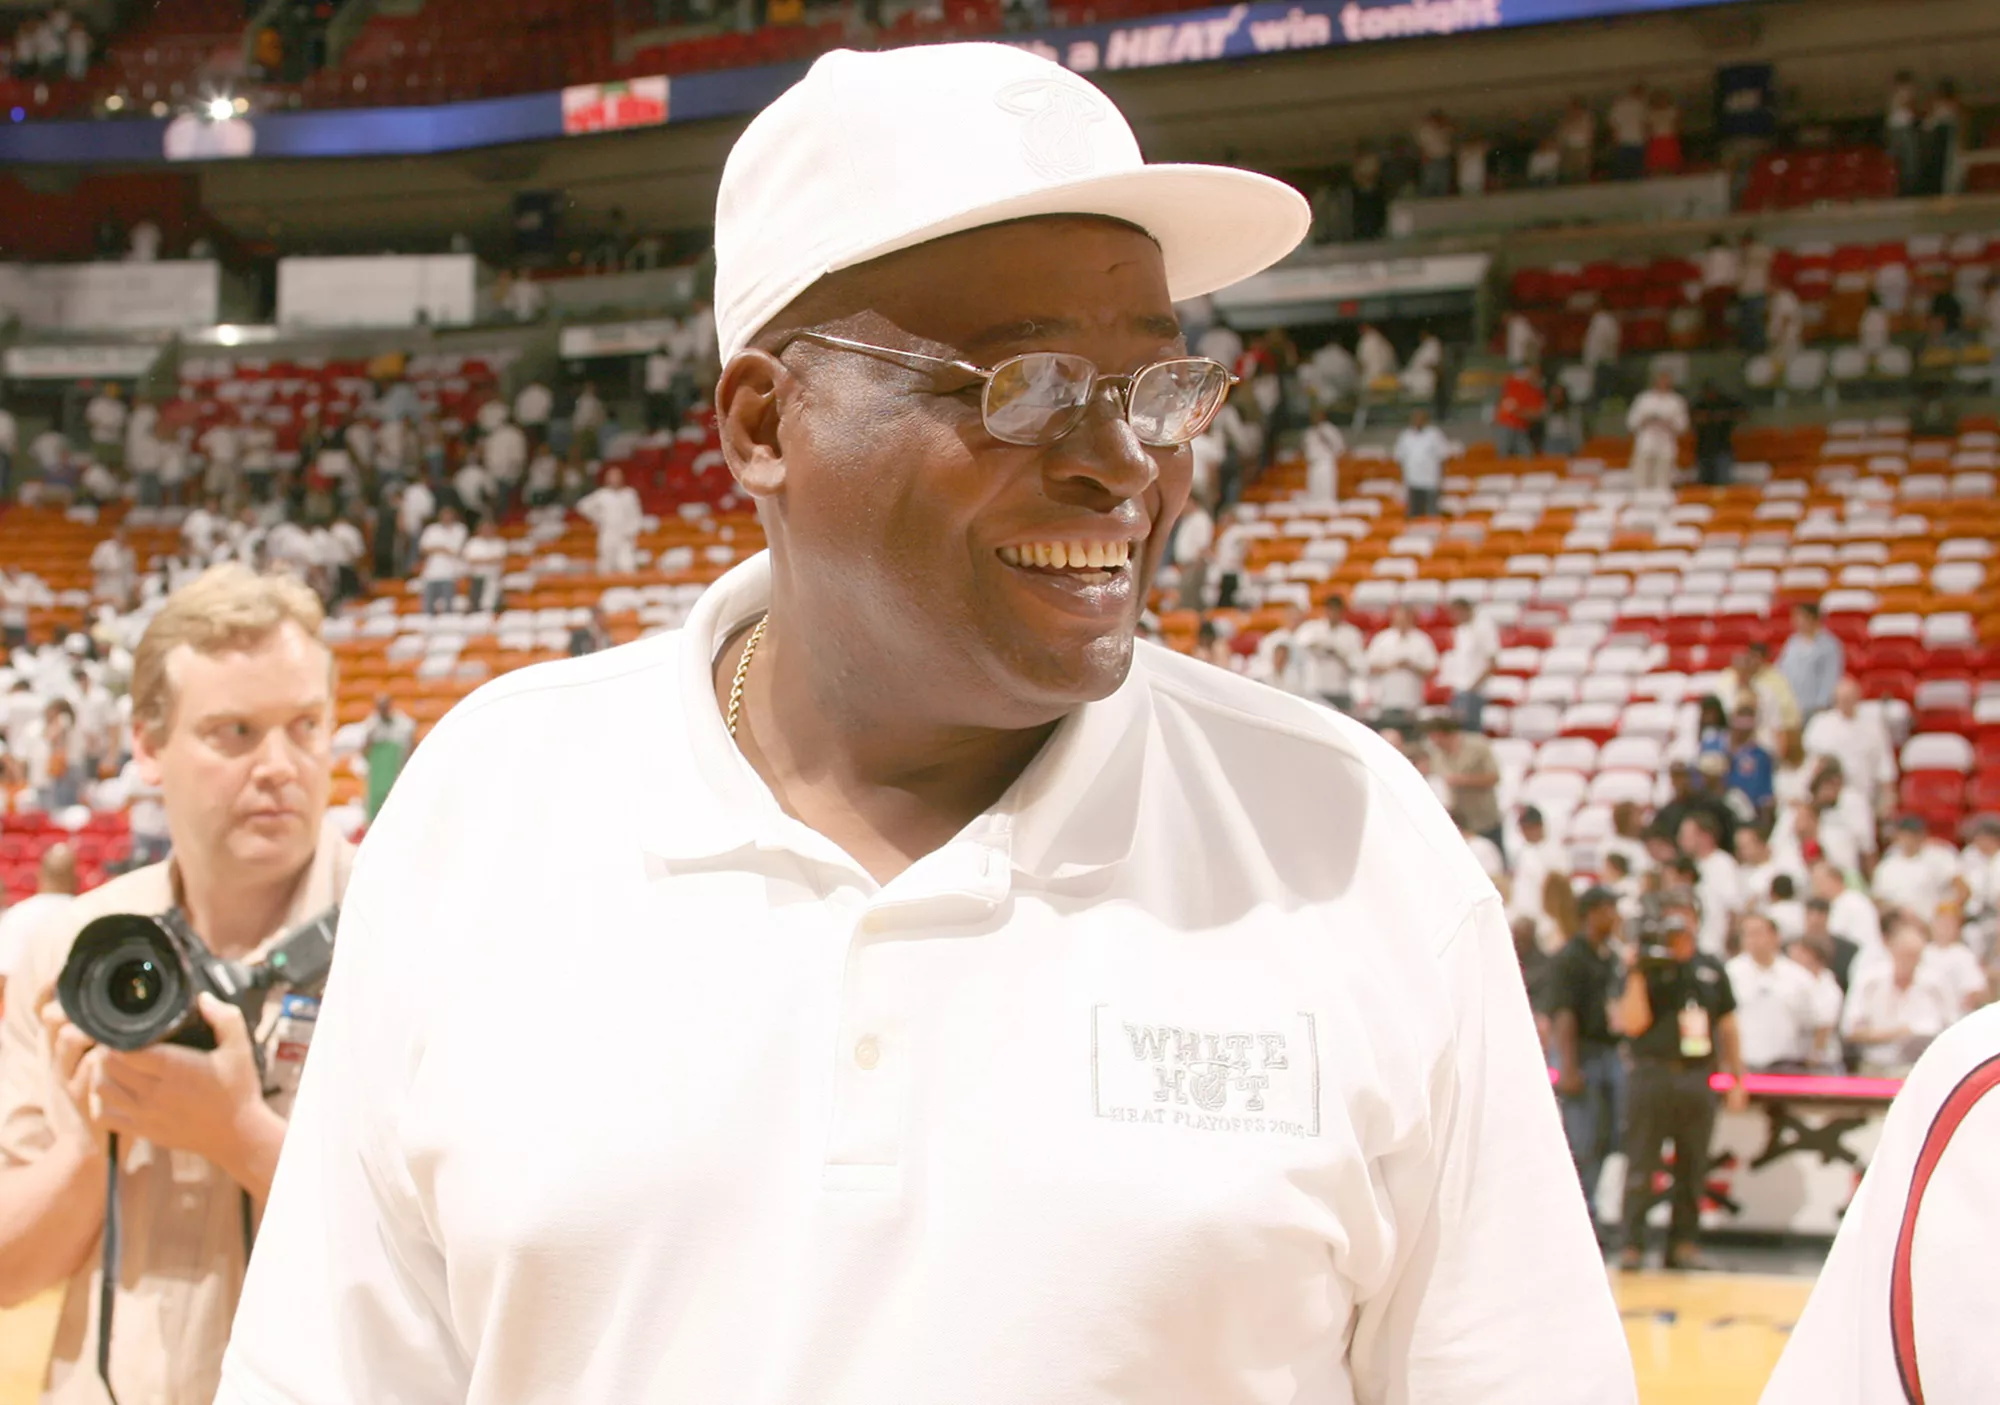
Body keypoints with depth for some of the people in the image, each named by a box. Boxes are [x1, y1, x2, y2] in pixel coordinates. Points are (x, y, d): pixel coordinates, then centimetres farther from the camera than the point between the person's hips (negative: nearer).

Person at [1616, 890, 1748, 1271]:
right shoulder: (1647, 971, -1)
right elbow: (1631, 1023, -11)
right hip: (1653, 1075, -4)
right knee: (1641, 1165, -4)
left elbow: (1727, 1026, 17)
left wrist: (1737, 1078, 15)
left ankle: (1683, 1242, 15)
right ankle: (1632, 1243, 1)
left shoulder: (1711, 969, 11)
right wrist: (1639, 976, -19)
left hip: (1698, 1079, 4)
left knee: (1692, 1167, 7)